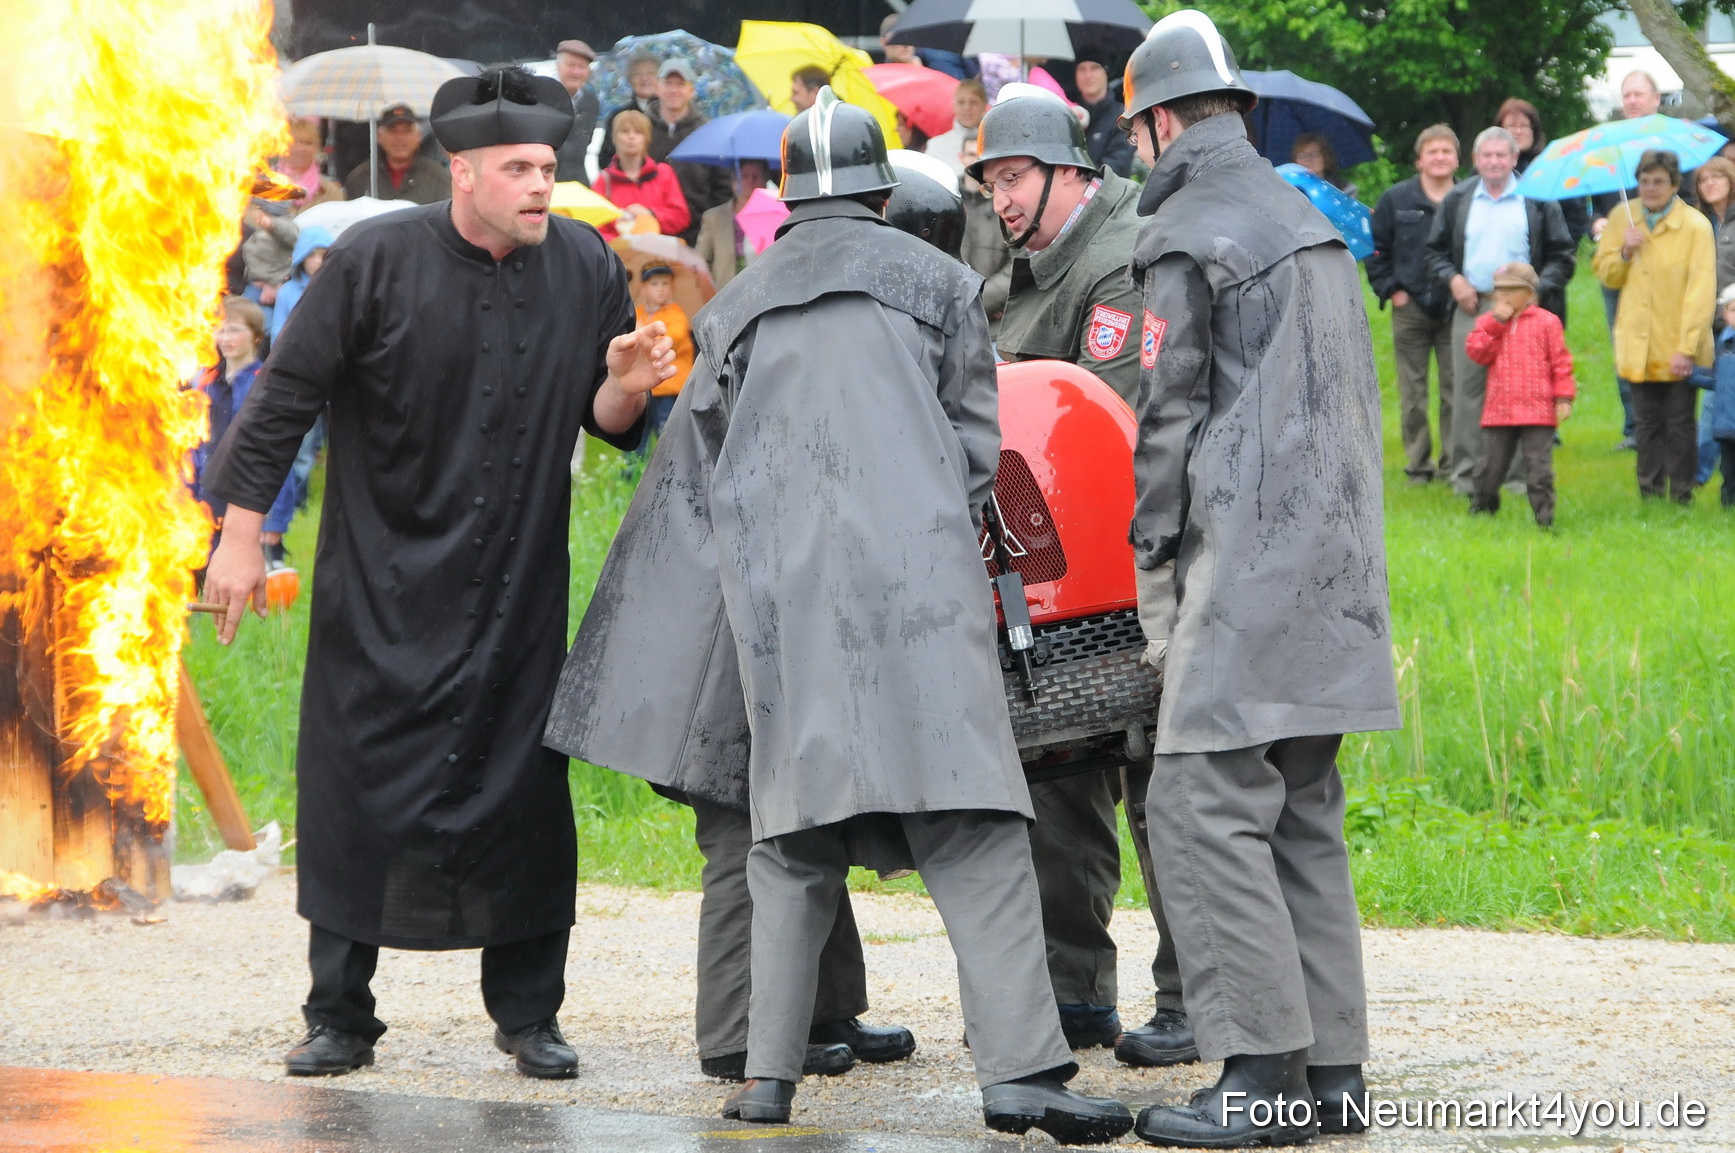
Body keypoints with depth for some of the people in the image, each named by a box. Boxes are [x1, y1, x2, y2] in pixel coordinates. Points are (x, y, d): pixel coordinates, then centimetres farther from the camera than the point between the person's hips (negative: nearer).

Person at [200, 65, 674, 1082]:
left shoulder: (588, 268, 0)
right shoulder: (377, 261, -9)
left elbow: (606, 425, 7)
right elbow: (288, 396, -3)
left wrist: (626, 386, -16)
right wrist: (242, 533, -5)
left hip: (520, 593, 2)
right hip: (383, 583, -2)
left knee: (524, 789, 1)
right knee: (355, 788, 1)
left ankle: (528, 1013, 13)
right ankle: (341, 1017, 11)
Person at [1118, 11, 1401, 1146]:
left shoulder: (1187, 240, -8)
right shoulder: (1311, 224, 18)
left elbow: (1171, 419, -8)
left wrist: (1152, 567, 1)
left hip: (1248, 557, -9)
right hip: (1333, 557, 9)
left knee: (1205, 806, -9)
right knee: (1303, 813, 11)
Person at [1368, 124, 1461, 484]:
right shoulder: (1396, 200, 6)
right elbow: (1375, 249, 9)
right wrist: (1391, 290, 1)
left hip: (1456, 309, -1)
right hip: (1410, 309, 1)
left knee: (1455, 389, 0)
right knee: (1412, 392, 3)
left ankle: (1454, 464, 6)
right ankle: (1417, 464, 10)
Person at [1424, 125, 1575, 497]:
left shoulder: (1537, 201, 5)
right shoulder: (1457, 201, 13)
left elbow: (1563, 255, 7)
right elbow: (1435, 252, 18)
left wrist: (1539, 287, -7)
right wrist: (1452, 279, 0)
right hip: (1471, 308, 2)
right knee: (1468, 389, -1)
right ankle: (1465, 473, 4)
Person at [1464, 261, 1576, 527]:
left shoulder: (1546, 322, 3)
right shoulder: (1488, 322, 12)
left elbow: (1560, 361, 2)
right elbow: (1477, 353, -5)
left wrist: (1563, 398, -4)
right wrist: (1497, 322, -8)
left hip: (1538, 412, -3)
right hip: (1498, 411, 3)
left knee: (1538, 466, -5)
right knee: (1491, 465, 10)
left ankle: (1544, 516, 0)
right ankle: (1481, 508, 28)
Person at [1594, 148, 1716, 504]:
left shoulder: (1696, 227, -9)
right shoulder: (1623, 218, 5)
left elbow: (1701, 292, -12)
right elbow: (1605, 274, 11)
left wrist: (1686, 348, -17)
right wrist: (1624, 253, -11)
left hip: (1678, 350, -4)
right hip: (1639, 345, 4)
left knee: (1679, 425, 2)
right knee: (1647, 423, 8)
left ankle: (1681, 497, 9)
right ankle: (1650, 494, 15)